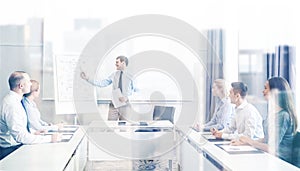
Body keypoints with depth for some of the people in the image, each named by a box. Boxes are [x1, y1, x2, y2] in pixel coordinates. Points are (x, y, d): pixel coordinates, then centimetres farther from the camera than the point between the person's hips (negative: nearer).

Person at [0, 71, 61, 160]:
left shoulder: (12, 99, 10)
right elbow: (21, 136, -28)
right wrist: (49, 138, -26)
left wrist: (33, 133, 10)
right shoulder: (11, 104, -22)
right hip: (10, 150, -9)